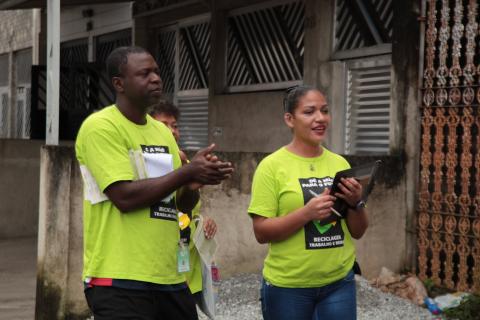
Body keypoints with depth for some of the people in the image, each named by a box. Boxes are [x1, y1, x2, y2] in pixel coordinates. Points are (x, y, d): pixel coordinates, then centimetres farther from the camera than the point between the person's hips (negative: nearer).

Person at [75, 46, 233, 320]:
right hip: (121, 279, -7)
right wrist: (188, 172, -15)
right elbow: (125, 197, -19)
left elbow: (184, 204, 15)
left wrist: (196, 182, -7)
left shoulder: (162, 132, 14)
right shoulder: (100, 127, -9)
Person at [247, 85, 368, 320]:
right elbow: (261, 232, -11)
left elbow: (357, 232, 8)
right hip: (287, 287, -3)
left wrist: (355, 203, -11)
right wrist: (306, 213, -23)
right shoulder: (272, 166, -8)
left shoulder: (340, 164, 4)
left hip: (339, 283, 3)